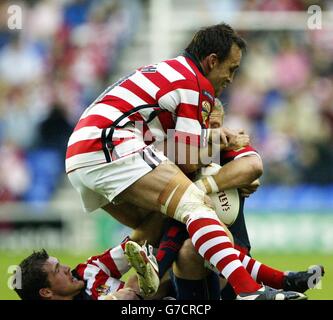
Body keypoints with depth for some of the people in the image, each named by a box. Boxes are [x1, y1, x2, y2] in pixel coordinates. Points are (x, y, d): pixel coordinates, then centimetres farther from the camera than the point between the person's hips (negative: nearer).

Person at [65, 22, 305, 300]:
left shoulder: (166, 70, 26)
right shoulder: (198, 85, -1)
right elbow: (188, 162, -2)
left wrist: (209, 134, 21)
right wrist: (216, 146, 18)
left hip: (77, 158, 10)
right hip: (111, 150, -10)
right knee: (195, 205, -20)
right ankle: (249, 291, -35)